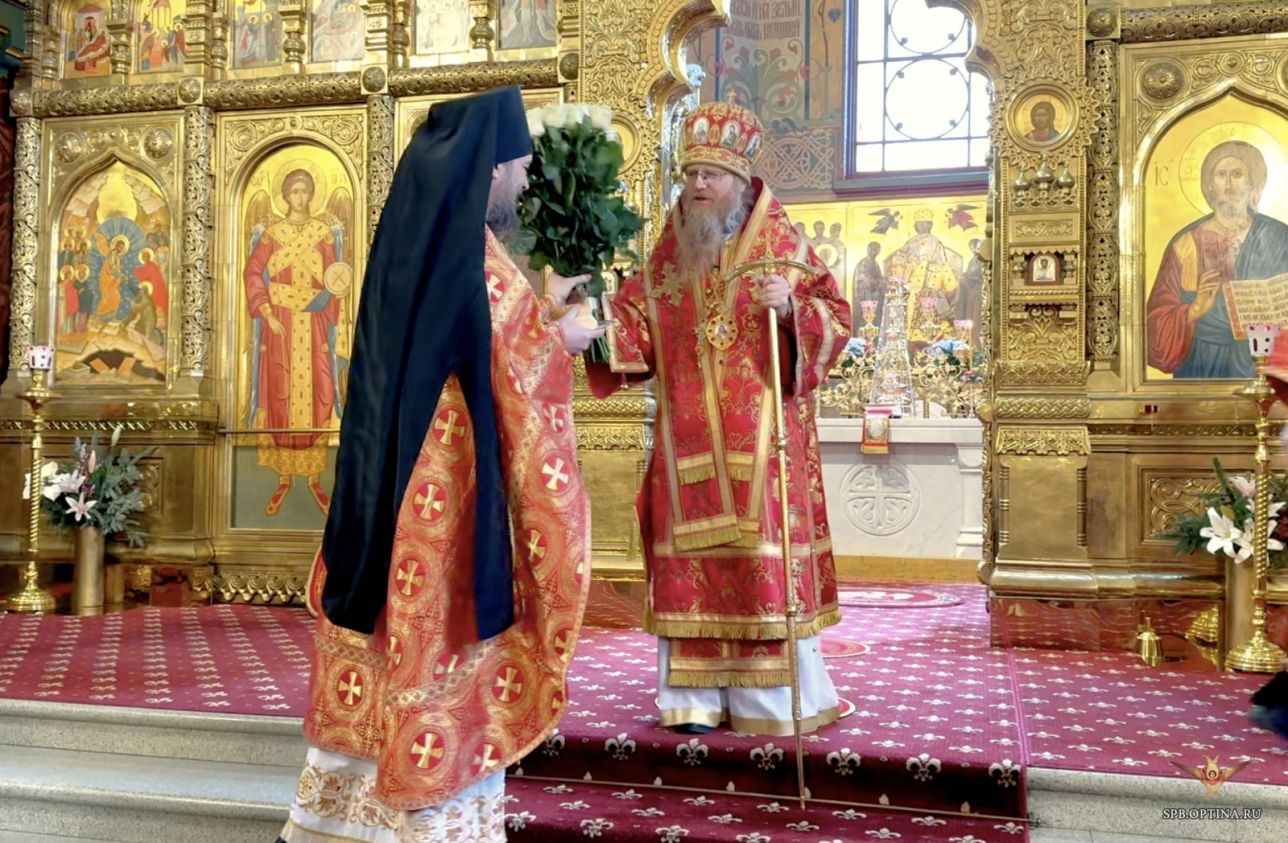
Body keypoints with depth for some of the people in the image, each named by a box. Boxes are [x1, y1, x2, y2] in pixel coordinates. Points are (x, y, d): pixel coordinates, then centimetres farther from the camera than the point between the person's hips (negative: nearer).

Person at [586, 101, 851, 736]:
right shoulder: (669, 250, 12)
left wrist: (790, 307, -21)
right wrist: (601, 315, -8)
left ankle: (774, 697, 9)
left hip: (759, 436, -3)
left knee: (763, 557, -3)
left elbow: (835, 319, -3)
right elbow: (640, 327, 9)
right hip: (689, 438, 4)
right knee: (691, 559, 4)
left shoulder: (780, 242, 1)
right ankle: (698, 696, 12)